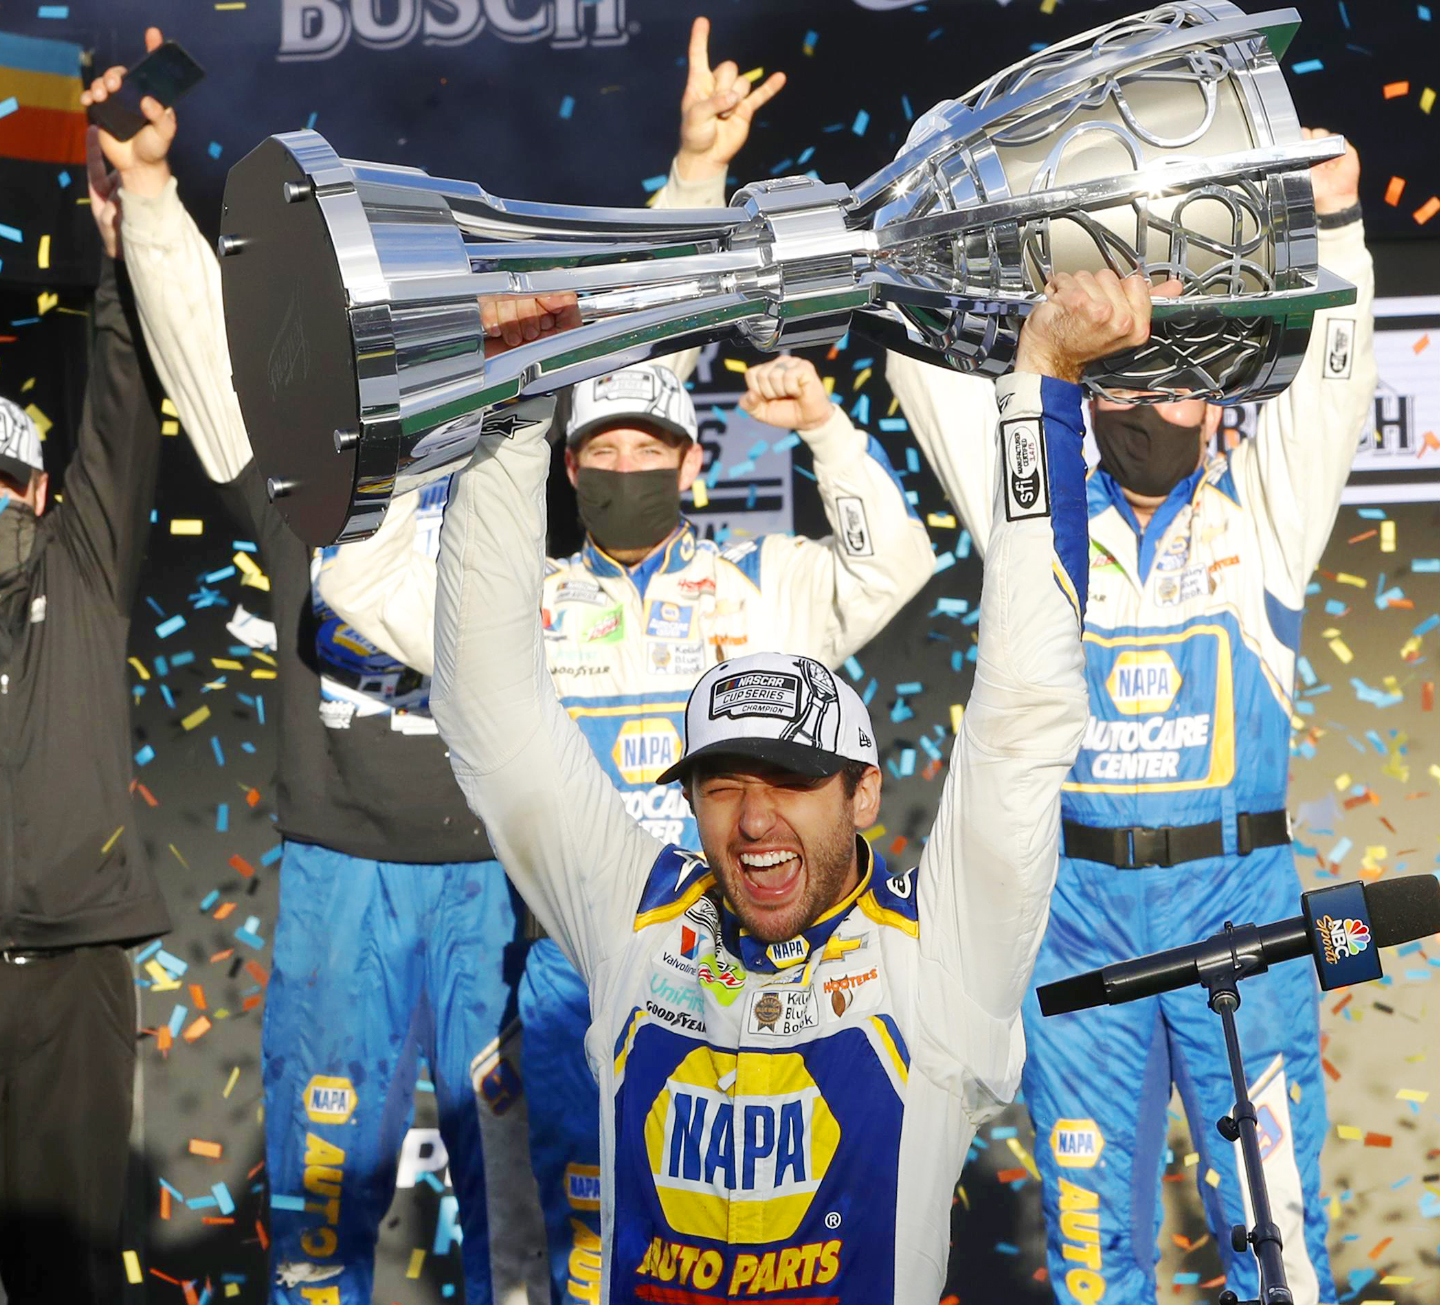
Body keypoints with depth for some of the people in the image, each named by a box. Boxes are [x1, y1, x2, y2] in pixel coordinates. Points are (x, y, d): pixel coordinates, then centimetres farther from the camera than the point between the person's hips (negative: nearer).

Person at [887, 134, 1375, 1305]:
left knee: (1272, 1206, 2)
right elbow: (942, 384, 5)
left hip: (1237, 896, -1)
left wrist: (1334, 220, -16)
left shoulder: (1262, 510, 6)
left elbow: (1332, 382, -5)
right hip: (1077, 905, 1)